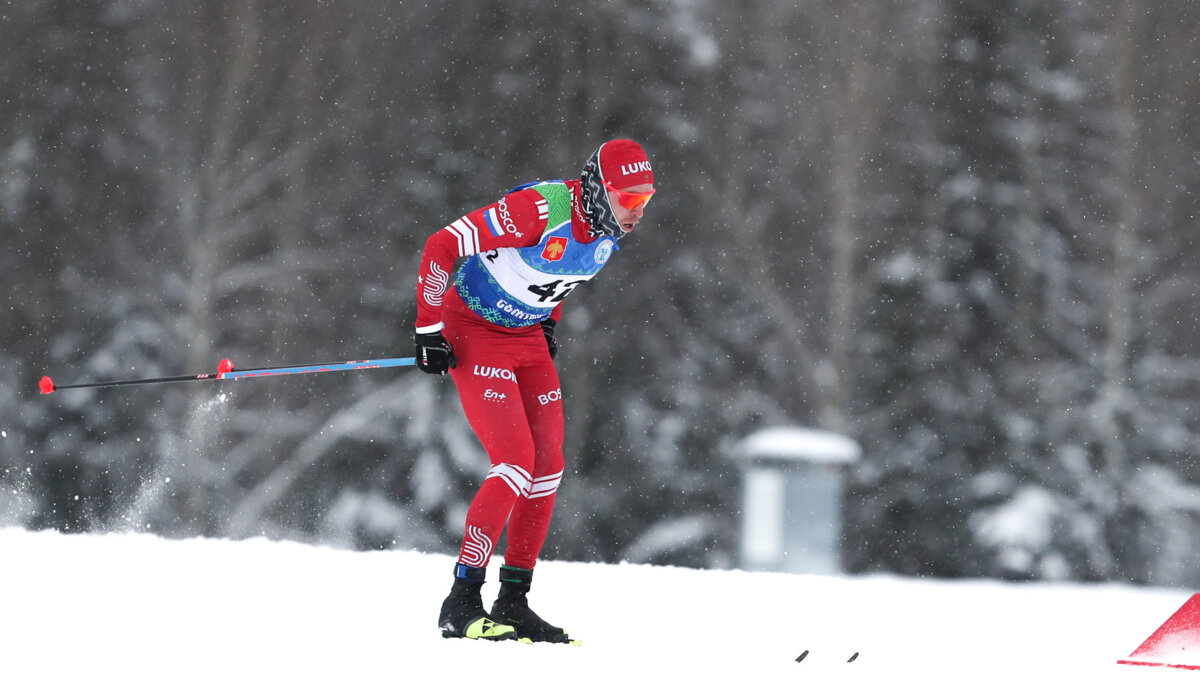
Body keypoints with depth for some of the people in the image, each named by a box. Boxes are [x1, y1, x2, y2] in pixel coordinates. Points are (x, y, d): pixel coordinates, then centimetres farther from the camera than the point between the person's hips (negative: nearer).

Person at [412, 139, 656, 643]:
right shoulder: (542, 211, -30)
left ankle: (513, 603, 10)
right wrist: (428, 330, -21)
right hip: (474, 334, -8)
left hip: (528, 337, 8)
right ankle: (462, 604, -10)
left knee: (548, 468, 1)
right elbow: (441, 247, -26)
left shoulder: (609, 228, -5)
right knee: (517, 463, -17)